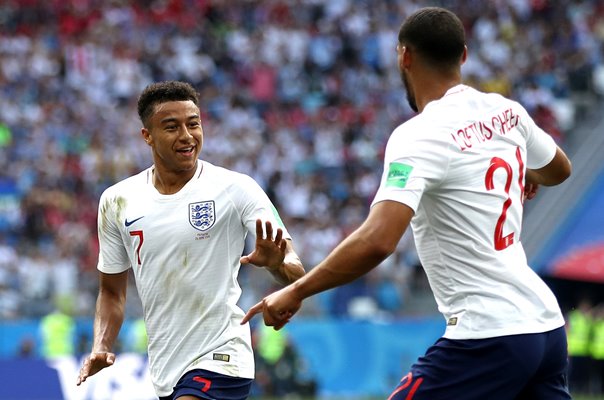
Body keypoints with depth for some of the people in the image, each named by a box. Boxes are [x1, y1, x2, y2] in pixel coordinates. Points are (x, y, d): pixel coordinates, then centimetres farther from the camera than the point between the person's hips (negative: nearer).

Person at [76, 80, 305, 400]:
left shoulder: (236, 188, -7)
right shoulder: (117, 200, 5)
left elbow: (294, 271, -12)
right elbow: (112, 290, 15)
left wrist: (276, 263, -35)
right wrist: (101, 347, -2)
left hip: (218, 359, -5)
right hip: (163, 370, 5)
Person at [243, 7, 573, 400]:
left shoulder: (420, 136, -14)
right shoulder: (506, 111, 8)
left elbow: (377, 241, -26)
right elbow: (559, 170, 29)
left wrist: (297, 291, -16)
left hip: (489, 335, -8)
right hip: (547, 323, 8)